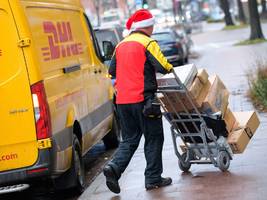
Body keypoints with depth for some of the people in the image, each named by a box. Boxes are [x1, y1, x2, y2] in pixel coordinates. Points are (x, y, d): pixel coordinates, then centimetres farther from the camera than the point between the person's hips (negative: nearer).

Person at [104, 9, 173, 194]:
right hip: (143, 99, -6)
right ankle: (153, 178, 8)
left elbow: (112, 71, 19)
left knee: (130, 139, 14)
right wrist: (170, 68, 6)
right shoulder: (148, 43, -7)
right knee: (153, 138, 6)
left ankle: (114, 168, -8)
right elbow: (162, 66, -16)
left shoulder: (121, 45, 15)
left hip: (123, 100, 6)